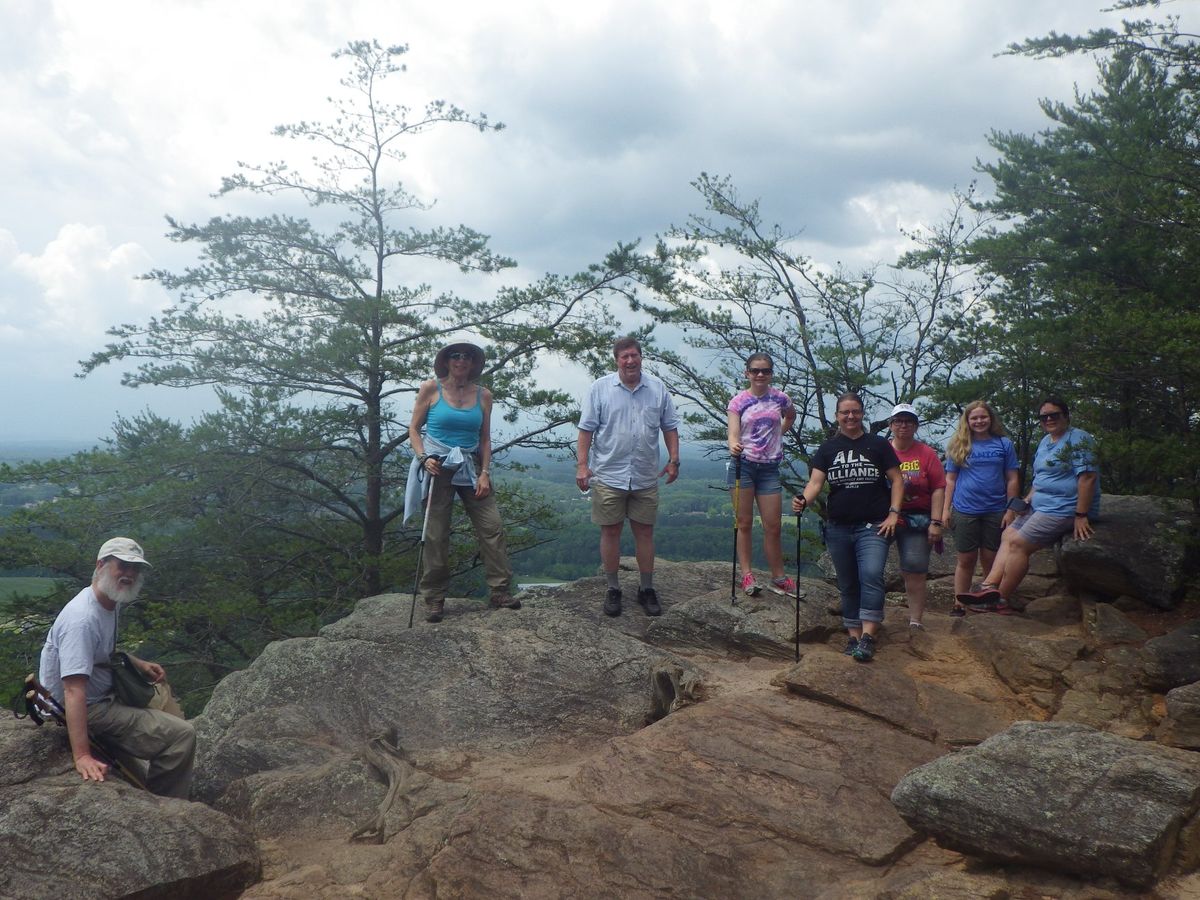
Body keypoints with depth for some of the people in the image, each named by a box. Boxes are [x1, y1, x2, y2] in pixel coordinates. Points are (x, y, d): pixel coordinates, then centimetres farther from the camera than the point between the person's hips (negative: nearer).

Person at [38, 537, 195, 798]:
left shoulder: (111, 602, 2)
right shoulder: (82, 619, -30)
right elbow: (74, 691, -37)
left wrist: (138, 664, 9)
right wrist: (82, 756, -43)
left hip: (106, 692, 11)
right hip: (88, 709, -11)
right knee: (182, 735, -18)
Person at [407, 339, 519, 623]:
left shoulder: (483, 395, 8)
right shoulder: (430, 389, 0)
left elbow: (485, 438, 11)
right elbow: (414, 429, 4)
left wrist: (485, 472, 0)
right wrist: (424, 458, -12)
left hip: (471, 467, 3)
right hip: (438, 468, -3)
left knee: (493, 527, -4)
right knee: (436, 535, -1)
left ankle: (501, 592, 3)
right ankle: (434, 599, 10)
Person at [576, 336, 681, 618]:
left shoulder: (658, 389, 6)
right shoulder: (600, 388, -1)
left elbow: (670, 427, 11)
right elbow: (586, 429, -2)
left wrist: (673, 459, 3)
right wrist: (582, 464, -8)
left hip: (645, 478, 2)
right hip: (608, 476, -2)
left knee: (644, 532, 8)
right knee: (610, 532, 5)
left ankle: (646, 589, 20)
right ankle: (612, 589, 17)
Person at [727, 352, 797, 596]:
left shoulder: (780, 398, 4)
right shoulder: (738, 401, -3)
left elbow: (791, 417, 26)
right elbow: (733, 432, -14)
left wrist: (778, 434, 13)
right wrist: (733, 446, -35)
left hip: (769, 467, 2)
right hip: (743, 464, -2)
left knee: (773, 526, 3)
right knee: (744, 523, 2)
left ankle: (778, 577, 14)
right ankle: (747, 574, 6)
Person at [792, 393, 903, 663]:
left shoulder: (878, 445, 4)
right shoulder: (827, 449, 8)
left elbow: (897, 480, 5)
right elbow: (815, 481, -3)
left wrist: (893, 513, -7)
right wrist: (804, 500, -24)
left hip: (873, 526, -3)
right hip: (838, 528, 3)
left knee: (871, 575, -20)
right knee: (847, 584, 9)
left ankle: (868, 636, -21)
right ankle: (854, 635, 17)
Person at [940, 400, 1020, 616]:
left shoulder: (1004, 444, 5)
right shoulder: (959, 445, 5)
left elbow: (1012, 479, 5)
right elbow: (950, 479, 7)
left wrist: (1011, 510, -2)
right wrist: (946, 509, 1)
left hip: (995, 511, 0)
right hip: (965, 511, 0)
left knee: (991, 560, 5)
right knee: (966, 560, 5)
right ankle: (959, 605, 12)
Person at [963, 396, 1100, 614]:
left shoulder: (1078, 439, -13)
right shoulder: (1045, 441, 17)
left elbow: (1088, 477, -21)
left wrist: (1081, 515, -25)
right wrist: (1028, 499, 9)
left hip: (1063, 510, -10)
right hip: (1040, 506, 10)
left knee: (1018, 543, -16)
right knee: (1008, 535, 0)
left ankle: (1000, 600, -10)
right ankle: (990, 585, -13)